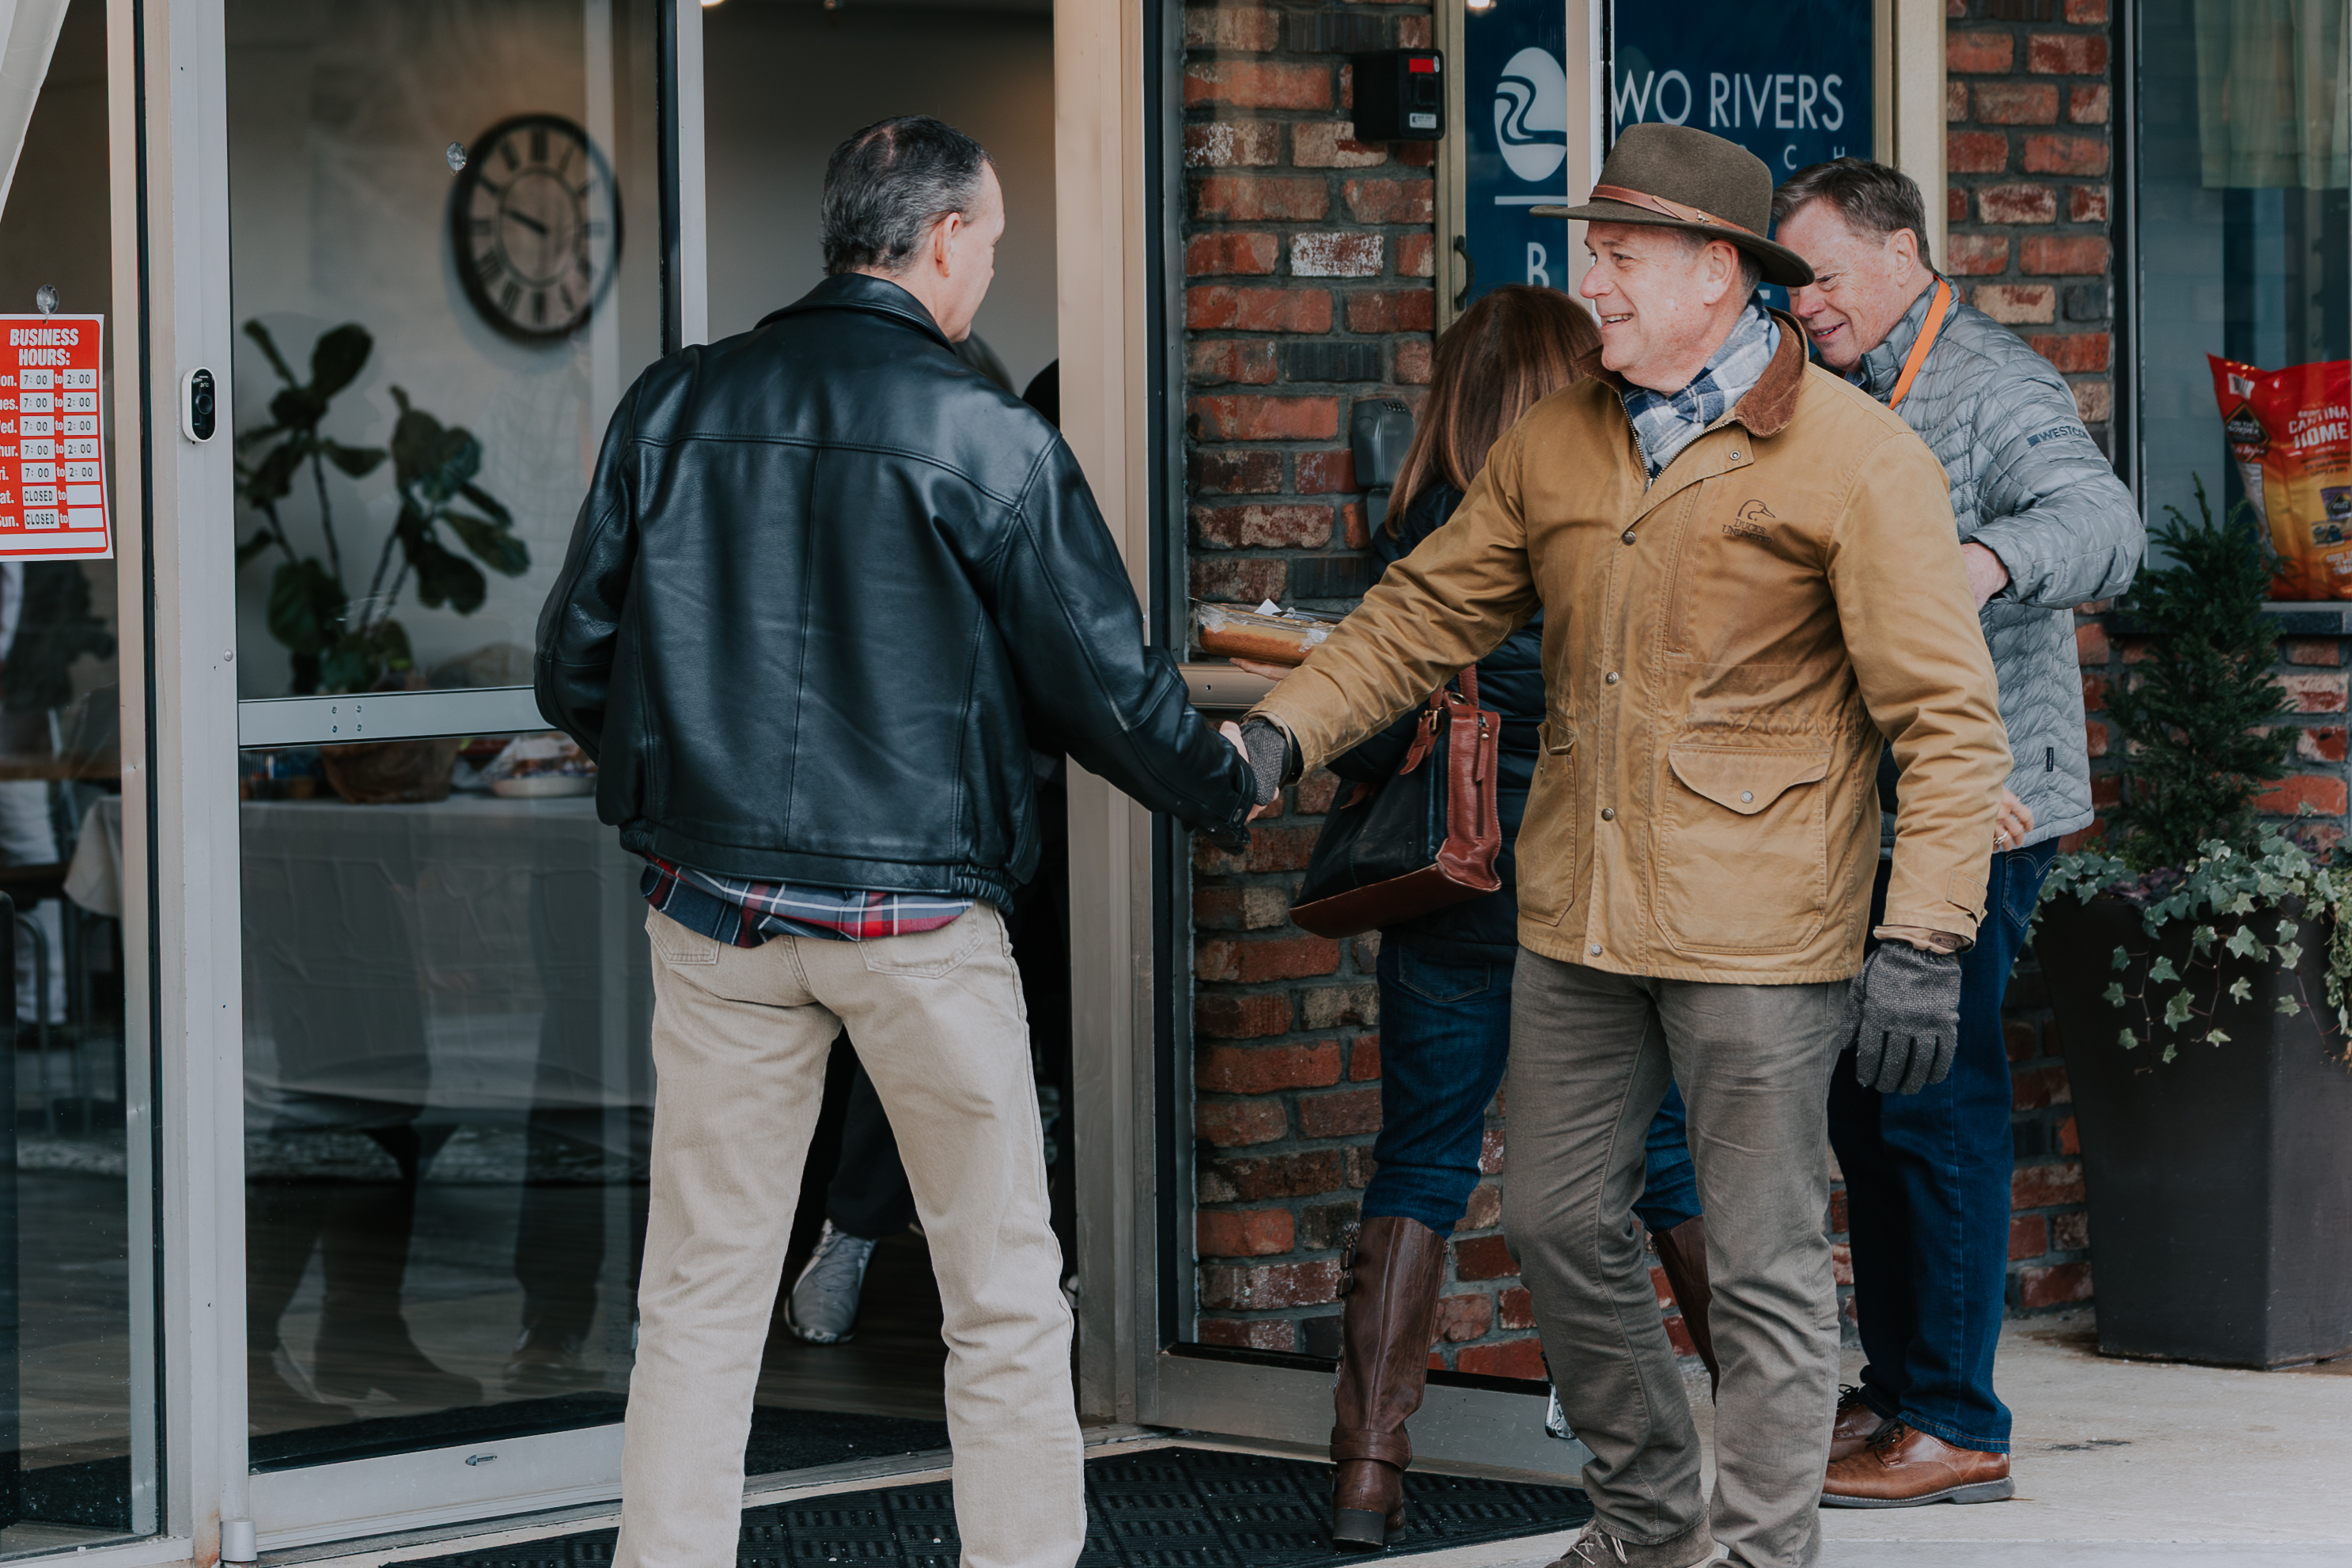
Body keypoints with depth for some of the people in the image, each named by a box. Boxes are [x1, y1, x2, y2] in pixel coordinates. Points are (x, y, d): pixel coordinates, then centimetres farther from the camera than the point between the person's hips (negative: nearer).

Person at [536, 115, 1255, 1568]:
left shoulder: (674, 408, 2)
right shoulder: (988, 438, -8)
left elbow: (575, 666, 8)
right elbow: (1103, 685, -3)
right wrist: (1226, 784, 17)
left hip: (715, 902, 3)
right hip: (919, 915, -3)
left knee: (701, 1300, 10)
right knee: (1006, 1299, 8)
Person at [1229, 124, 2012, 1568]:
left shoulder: (1856, 460, -9)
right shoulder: (1555, 446, 9)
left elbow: (1949, 718, -11)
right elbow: (1429, 611, 16)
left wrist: (1925, 938, -17)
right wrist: (1286, 730, 1)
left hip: (1759, 937, -6)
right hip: (1577, 916, 6)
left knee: (1765, 1263, -2)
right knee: (1562, 1224, 13)